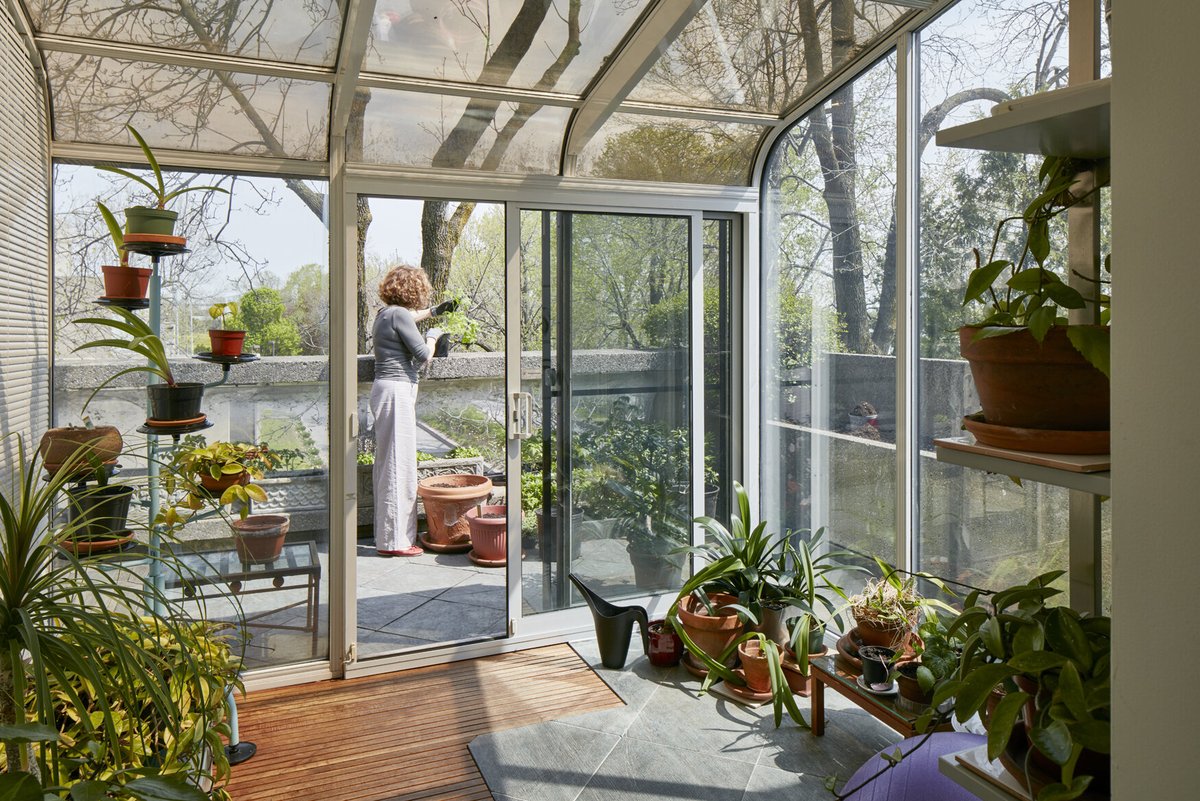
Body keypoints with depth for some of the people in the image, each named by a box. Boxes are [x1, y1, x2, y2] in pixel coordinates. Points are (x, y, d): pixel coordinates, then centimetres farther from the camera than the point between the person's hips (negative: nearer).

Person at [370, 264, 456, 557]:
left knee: (389, 464, 14)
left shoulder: (386, 313, 16)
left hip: (387, 390, 10)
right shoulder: (399, 314, -13)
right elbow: (424, 356, -12)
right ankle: (394, 540, -1)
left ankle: (391, 534, 23)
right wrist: (433, 335, 7)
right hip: (396, 391, -10)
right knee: (398, 464, -6)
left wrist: (432, 312, 47)